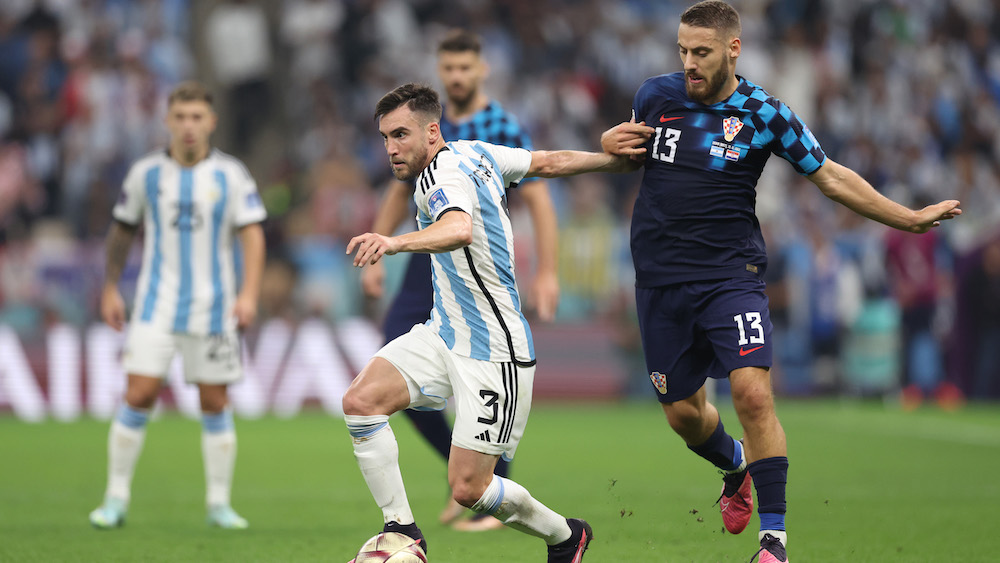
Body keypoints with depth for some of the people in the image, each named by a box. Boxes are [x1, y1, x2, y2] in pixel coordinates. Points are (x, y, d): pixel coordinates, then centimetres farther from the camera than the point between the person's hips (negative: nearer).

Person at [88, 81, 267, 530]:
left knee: (214, 403, 3)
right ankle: (117, 498, 0)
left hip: (213, 304, 0)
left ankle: (219, 503, 12)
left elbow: (252, 233, -3)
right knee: (139, 395, -9)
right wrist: (110, 289, 12)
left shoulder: (231, 174, -1)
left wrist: (249, 293, -14)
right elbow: (122, 231, 14)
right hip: (157, 302, 0)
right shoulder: (146, 172, 3)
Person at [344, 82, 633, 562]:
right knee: (361, 400, -13)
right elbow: (549, 162, 16)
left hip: (492, 352, -9)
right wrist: (619, 159, 31)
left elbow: (459, 230, -45)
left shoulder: (445, 176, -22)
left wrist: (395, 242, -63)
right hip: (444, 335, 9)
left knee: (468, 488, -7)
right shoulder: (474, 152, 6)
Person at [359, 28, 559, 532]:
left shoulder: (504, 130, -6)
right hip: (426, 265, 6)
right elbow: (400, 193, 22)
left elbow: (538, 201, -8)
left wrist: (547, 273, -15)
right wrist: (376, 256, 15)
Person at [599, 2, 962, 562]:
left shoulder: (763, 112, -5)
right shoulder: (656, 94, 3)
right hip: (660, 279, 3)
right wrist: (611, 142, -1)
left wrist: (909, 219, 2)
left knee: (753, 392, -20)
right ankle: (737, 467, 44)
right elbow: (630, 154, 23)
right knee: (684, 412, 9)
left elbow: (831, 176, 4)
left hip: (731, 274, -3)